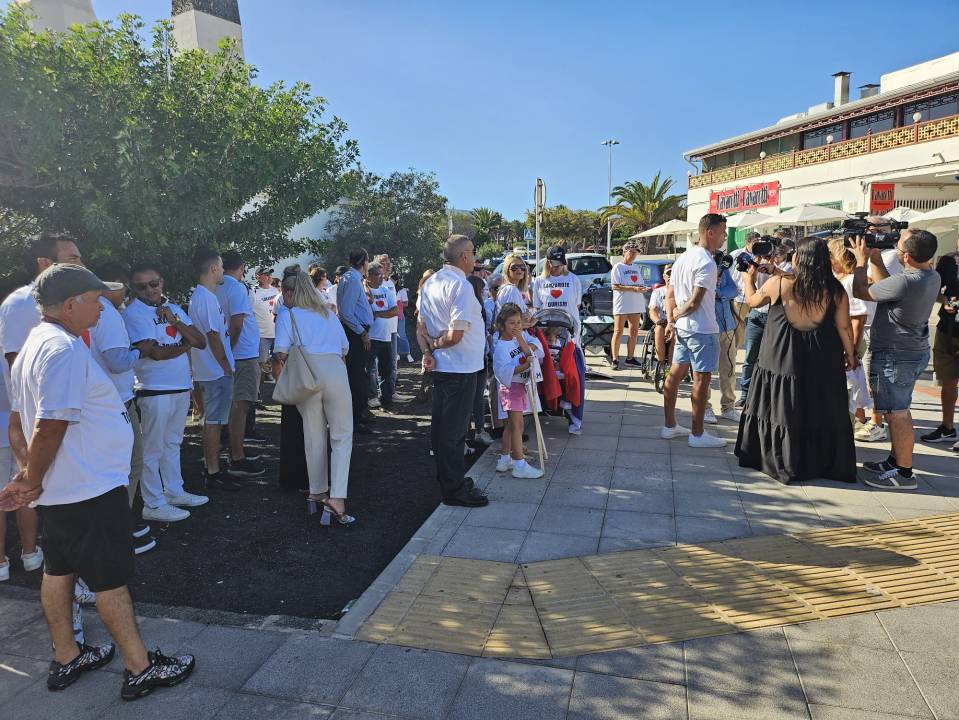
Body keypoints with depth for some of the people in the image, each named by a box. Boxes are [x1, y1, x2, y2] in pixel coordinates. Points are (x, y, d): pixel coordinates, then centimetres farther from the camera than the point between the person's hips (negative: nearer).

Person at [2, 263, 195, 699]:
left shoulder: (36, 344, 12)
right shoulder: (64, 349, -22)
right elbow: (50, 427, -27)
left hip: (60, 490, 10)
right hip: (90, 489, -10)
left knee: (59, 569, 18)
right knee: (112, 579, 0)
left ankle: (66, 659, 33)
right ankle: (140, 669, 12)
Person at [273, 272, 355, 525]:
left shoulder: (287, 315, 9)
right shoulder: (329, 314, 22)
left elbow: (281, 354, -3)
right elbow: (344, 349, 20)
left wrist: (279, 382, 10)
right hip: (335, 370, 1)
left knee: (314, 437, 14)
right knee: (342, 437, 3)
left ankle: (317, 492, 25)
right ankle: (337, 498, -10)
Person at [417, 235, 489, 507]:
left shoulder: (430, 282, 8)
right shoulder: (460, 286, -20)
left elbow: (421, 326, 8)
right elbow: (456, 335, -24)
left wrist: (427, 351, -5)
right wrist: (434, 345, -7)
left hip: (439, 366, 9)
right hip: (460, 368, -9)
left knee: (442, 425, 19)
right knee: (454, 429, 0)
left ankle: (447, 477, 34)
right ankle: (455, 489, 11)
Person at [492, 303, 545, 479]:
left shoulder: (524, 335, 4)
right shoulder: (500, 346, -17)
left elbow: (531, 351, -8)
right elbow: (504, 372, -24)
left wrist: (520, 338, -16)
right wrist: (525, 365, -32)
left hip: (523, 385, 8)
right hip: (511, 387, -8)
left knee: (511, 424, 16)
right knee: (517, 424, -9)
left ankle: (504, 459, 27)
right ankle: (519, 465, -6)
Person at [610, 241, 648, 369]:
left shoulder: (637, 267, 17)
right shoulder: (618, 267, -4)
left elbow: (641, 284, 21)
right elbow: (615, 286, -13)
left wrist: (643, 289, -4)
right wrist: (633, 288, -21)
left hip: (636, 305, 7)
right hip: (622, 305, -7)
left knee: (634, 332, 11)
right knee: (618, 332, -6)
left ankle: (630, 357, 21)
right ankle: (614, 359, -5)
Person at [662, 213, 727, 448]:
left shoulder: (683, 258, 12)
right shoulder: (706, 263, -18)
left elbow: (670, 295, 12)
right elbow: (695, 302, -20)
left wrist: (671, 319, 5)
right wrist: (677, 314, -4)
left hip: (682, 327, 9)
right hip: (702, 329, -9)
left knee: (675, 373, 12)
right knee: (701, 378, -1)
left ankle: (669, 425, 21)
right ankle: (697, 434, 6)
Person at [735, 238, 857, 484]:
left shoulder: (777, 284, -11)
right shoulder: (835, 290, -8)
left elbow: (752, 300, 7)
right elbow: (844, 327, -4)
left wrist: (750, 278, 25)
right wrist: (850, 354, 11)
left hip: (781, 361, -1)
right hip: (822, 363, 1)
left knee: (780, 409, 12)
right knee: (822, 414, 12)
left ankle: (781, 463, 21)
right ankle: (827, 465, 23)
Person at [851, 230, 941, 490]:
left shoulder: (905, 282, -28)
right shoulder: (933, 277, 1)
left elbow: (860, 292, -14)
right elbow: (889, 287, 14)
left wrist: (862, 260, -1)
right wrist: (876, 260, 10)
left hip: (896, 355, -10)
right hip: (915, 351, 10)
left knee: (897, 414, 0)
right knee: (899, 411, 21)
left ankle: (904, 473, 10)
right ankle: (896, 461, 34)